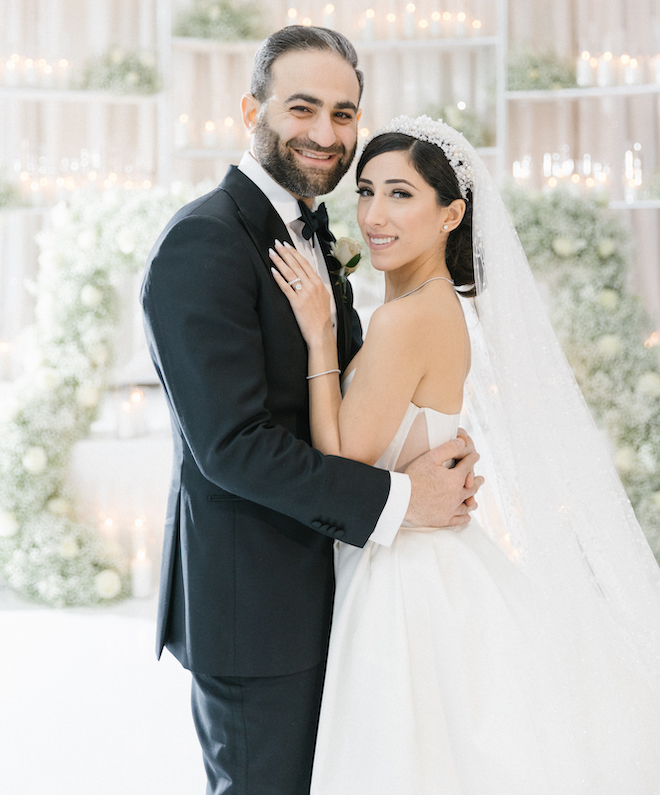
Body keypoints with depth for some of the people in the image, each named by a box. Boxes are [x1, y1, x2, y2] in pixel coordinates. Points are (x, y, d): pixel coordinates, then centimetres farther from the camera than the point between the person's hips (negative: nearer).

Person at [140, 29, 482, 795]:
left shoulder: (314, 235, 11)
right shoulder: (202, 243, -20)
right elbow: (233, 444, -25)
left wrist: (440, 457, -6)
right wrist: (396, 498, -22)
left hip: (313, 583, 9)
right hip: (250, 600, -9)